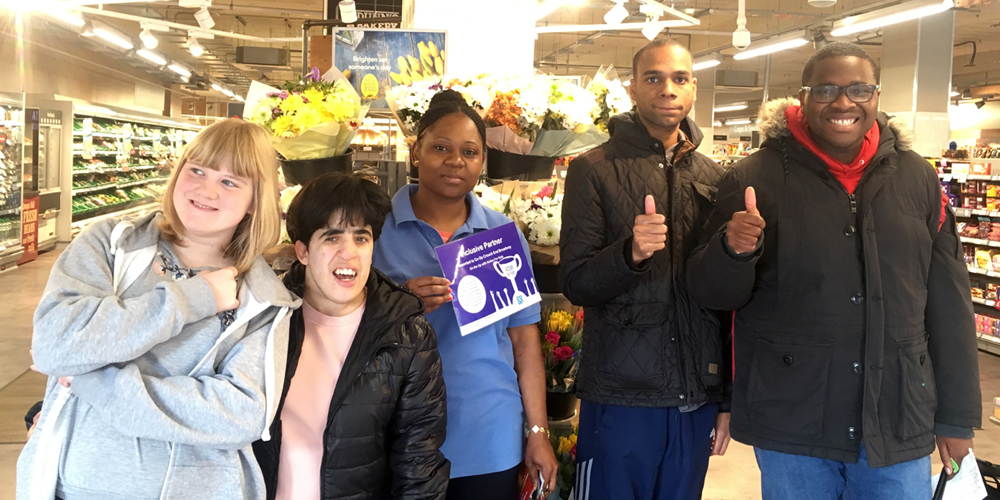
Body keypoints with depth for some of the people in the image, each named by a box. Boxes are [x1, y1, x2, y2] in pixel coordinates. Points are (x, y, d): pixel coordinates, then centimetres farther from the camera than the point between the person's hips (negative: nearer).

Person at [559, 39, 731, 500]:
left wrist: (729, 399, 11)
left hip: (697, 401, 3)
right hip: (620, 397, -3)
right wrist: (630, 253, -27)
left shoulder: (713, 178, 8)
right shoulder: (595, 170, -2)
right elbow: (575, 284, -7)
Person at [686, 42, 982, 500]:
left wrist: (957, 417, 8)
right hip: (790, 425, -2)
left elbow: (948, 302, 7)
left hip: (900, 427, 3)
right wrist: (733, 251, -26)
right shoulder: (755, 178, -5)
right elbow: (711, 294, -4)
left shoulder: (917, 178, 3)